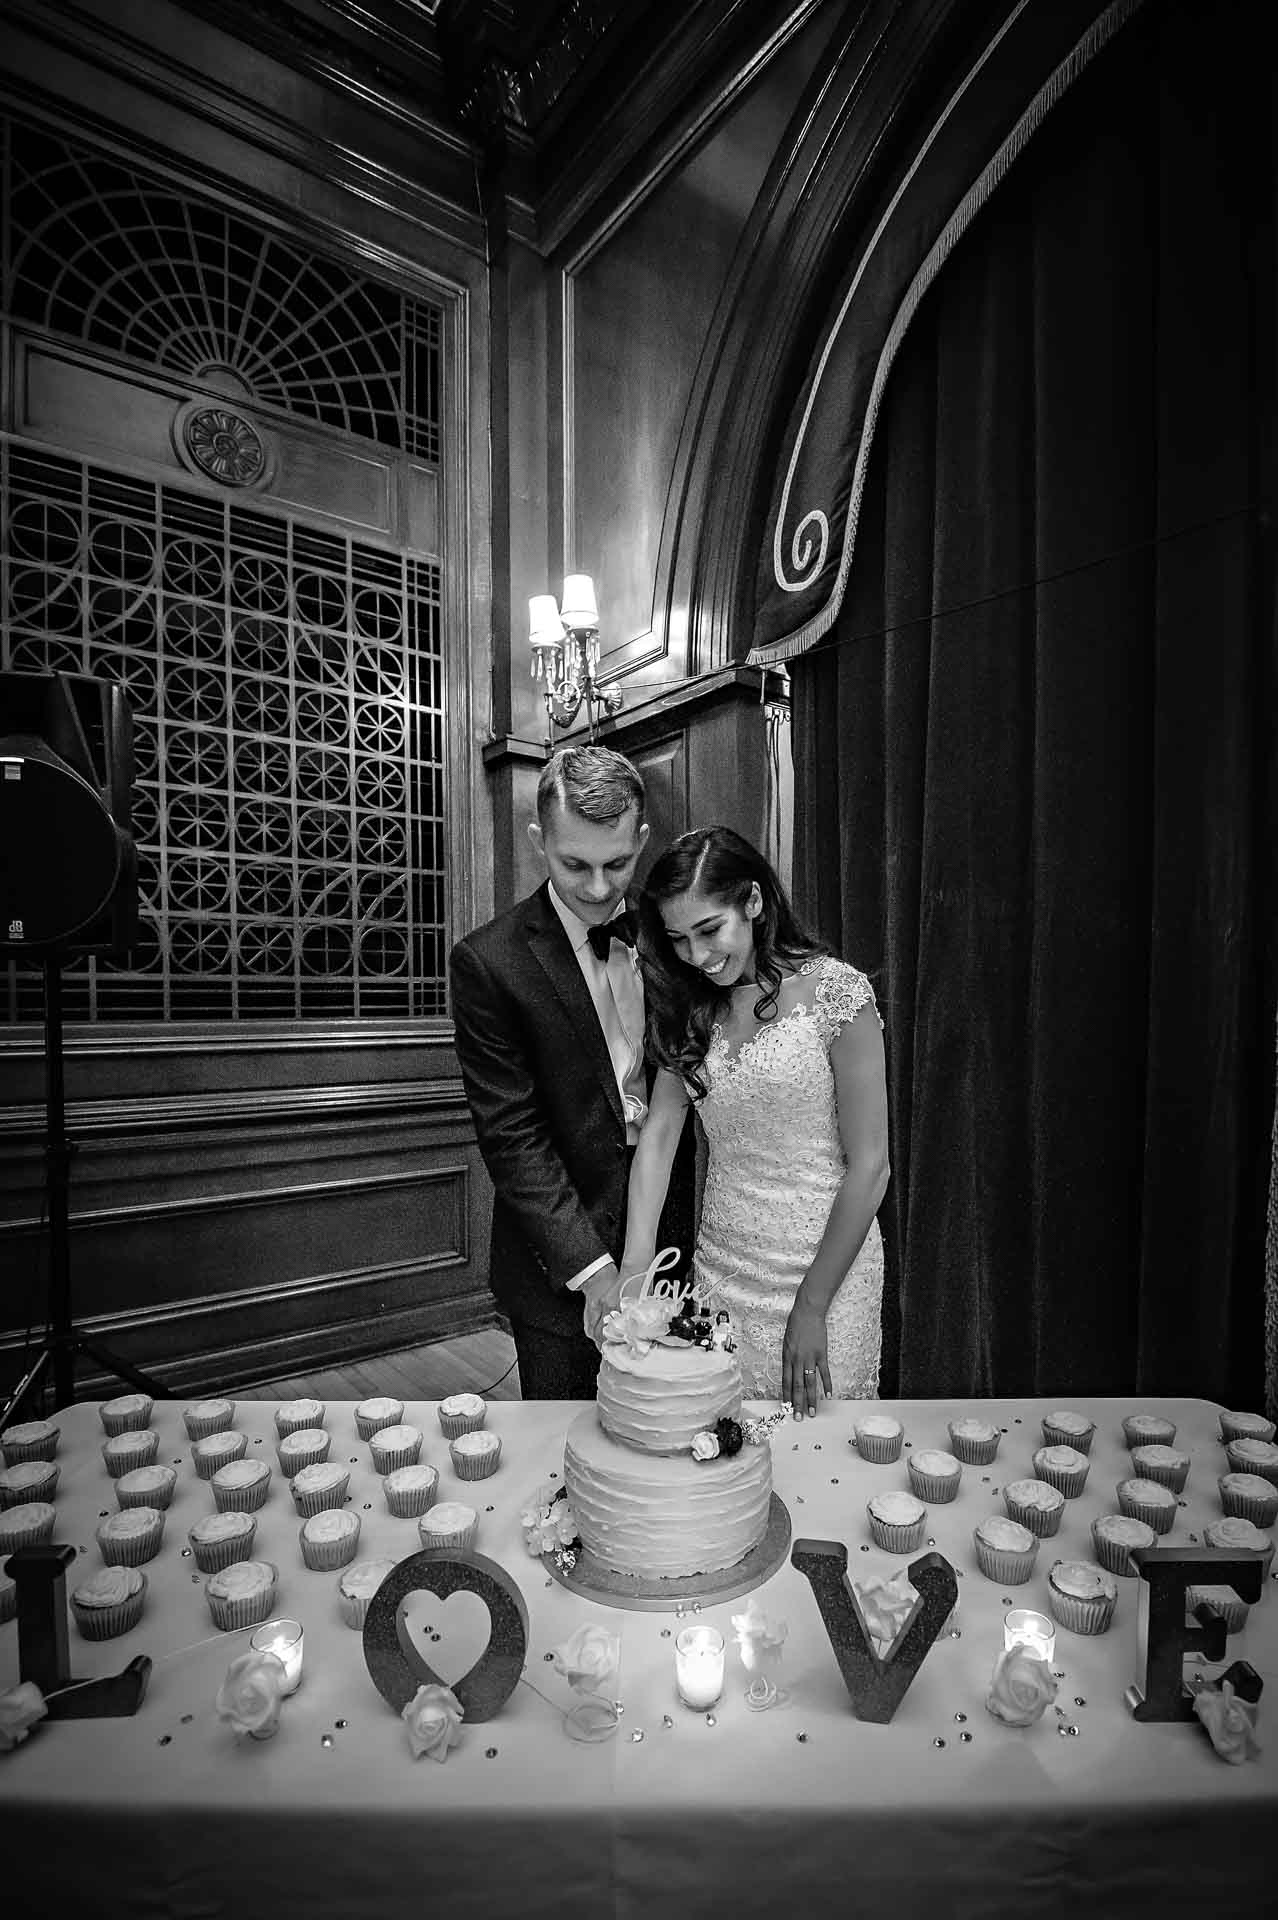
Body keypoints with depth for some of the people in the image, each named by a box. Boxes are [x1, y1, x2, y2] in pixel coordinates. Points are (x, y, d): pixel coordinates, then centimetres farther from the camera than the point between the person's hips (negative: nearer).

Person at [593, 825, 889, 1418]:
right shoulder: (692, 1007, 3)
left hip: (825, 1265, -4)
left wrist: (812, 1307, -11)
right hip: (719, 1269, 4)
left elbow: (868, 1167, -13)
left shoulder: (837, 992, -14)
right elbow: (659, 1133, -4)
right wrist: (633, 1269, -14)